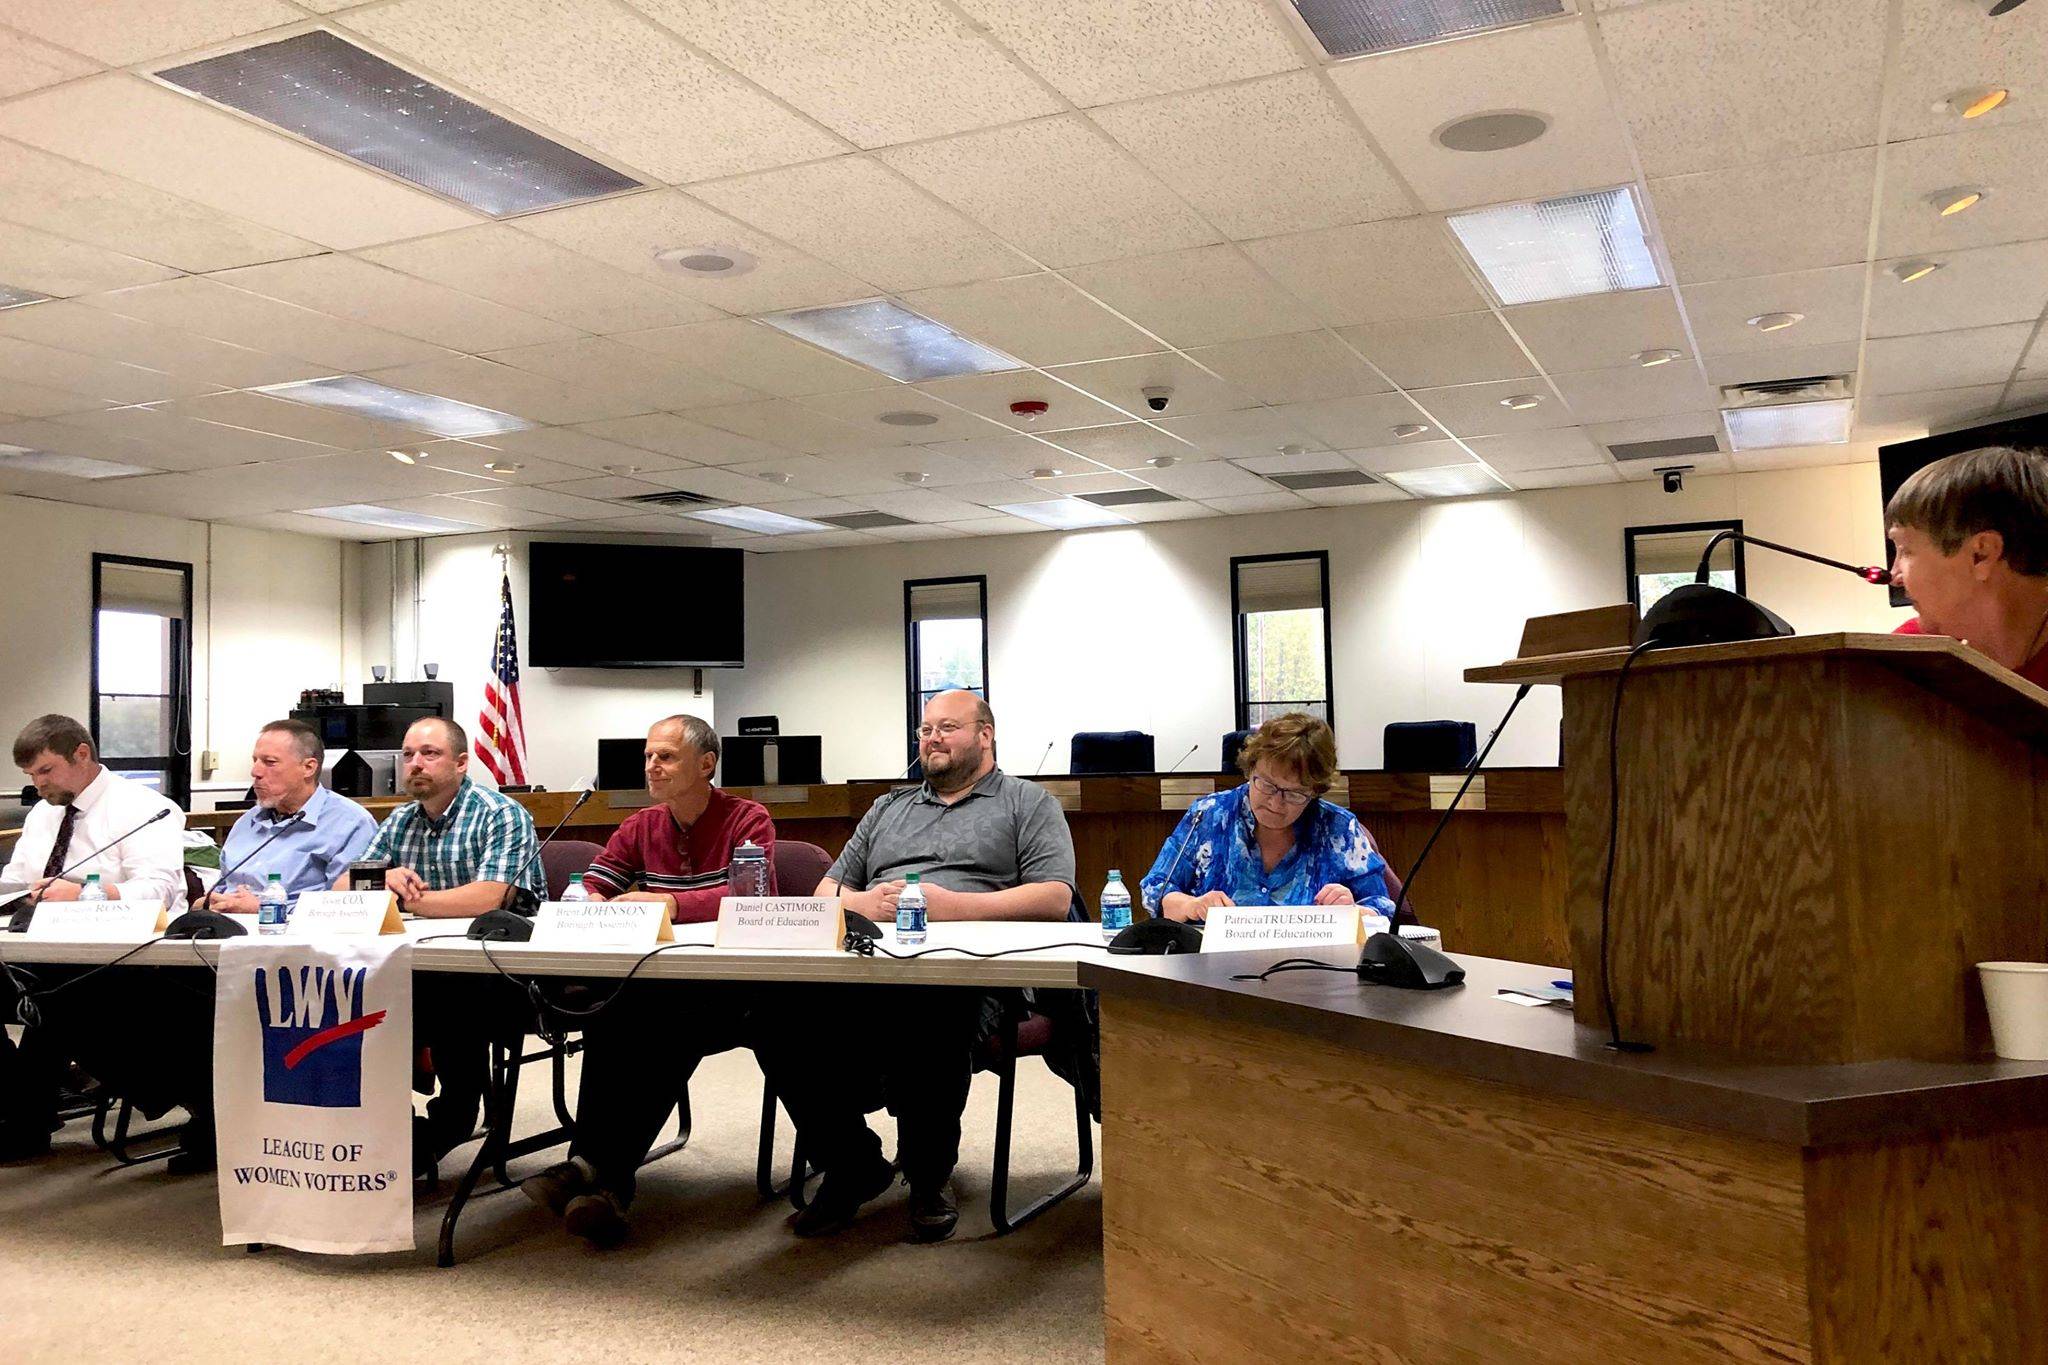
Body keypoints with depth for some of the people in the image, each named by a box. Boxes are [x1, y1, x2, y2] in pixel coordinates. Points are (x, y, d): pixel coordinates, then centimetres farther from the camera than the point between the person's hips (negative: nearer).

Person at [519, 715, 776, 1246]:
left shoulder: (748, 820, -1)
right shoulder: (641, 827, 17)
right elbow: (585, 888, 13)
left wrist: (671, 903, -28)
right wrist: (591, 903, -13)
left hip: (725, 986, -4)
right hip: (656, 978, 4)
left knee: (676, 1027, -35)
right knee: (608, 1012, -29)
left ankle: (598, 1168, -29)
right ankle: (604, 1175, -31)